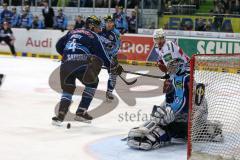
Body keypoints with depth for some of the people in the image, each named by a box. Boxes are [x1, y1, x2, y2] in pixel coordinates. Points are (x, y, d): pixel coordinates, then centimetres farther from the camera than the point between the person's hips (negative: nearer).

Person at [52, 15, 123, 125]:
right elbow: (101, 55, 5)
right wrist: (112, 66, 13)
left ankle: (60, 115, 0)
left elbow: (59, 46, 26)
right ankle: (81, 112, 14)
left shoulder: (72, 32, 26)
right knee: (92, 83, 19)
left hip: (66, 63, 5)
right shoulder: (93, 36, 10)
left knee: (68, 88, 19)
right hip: (80, 62, -5)